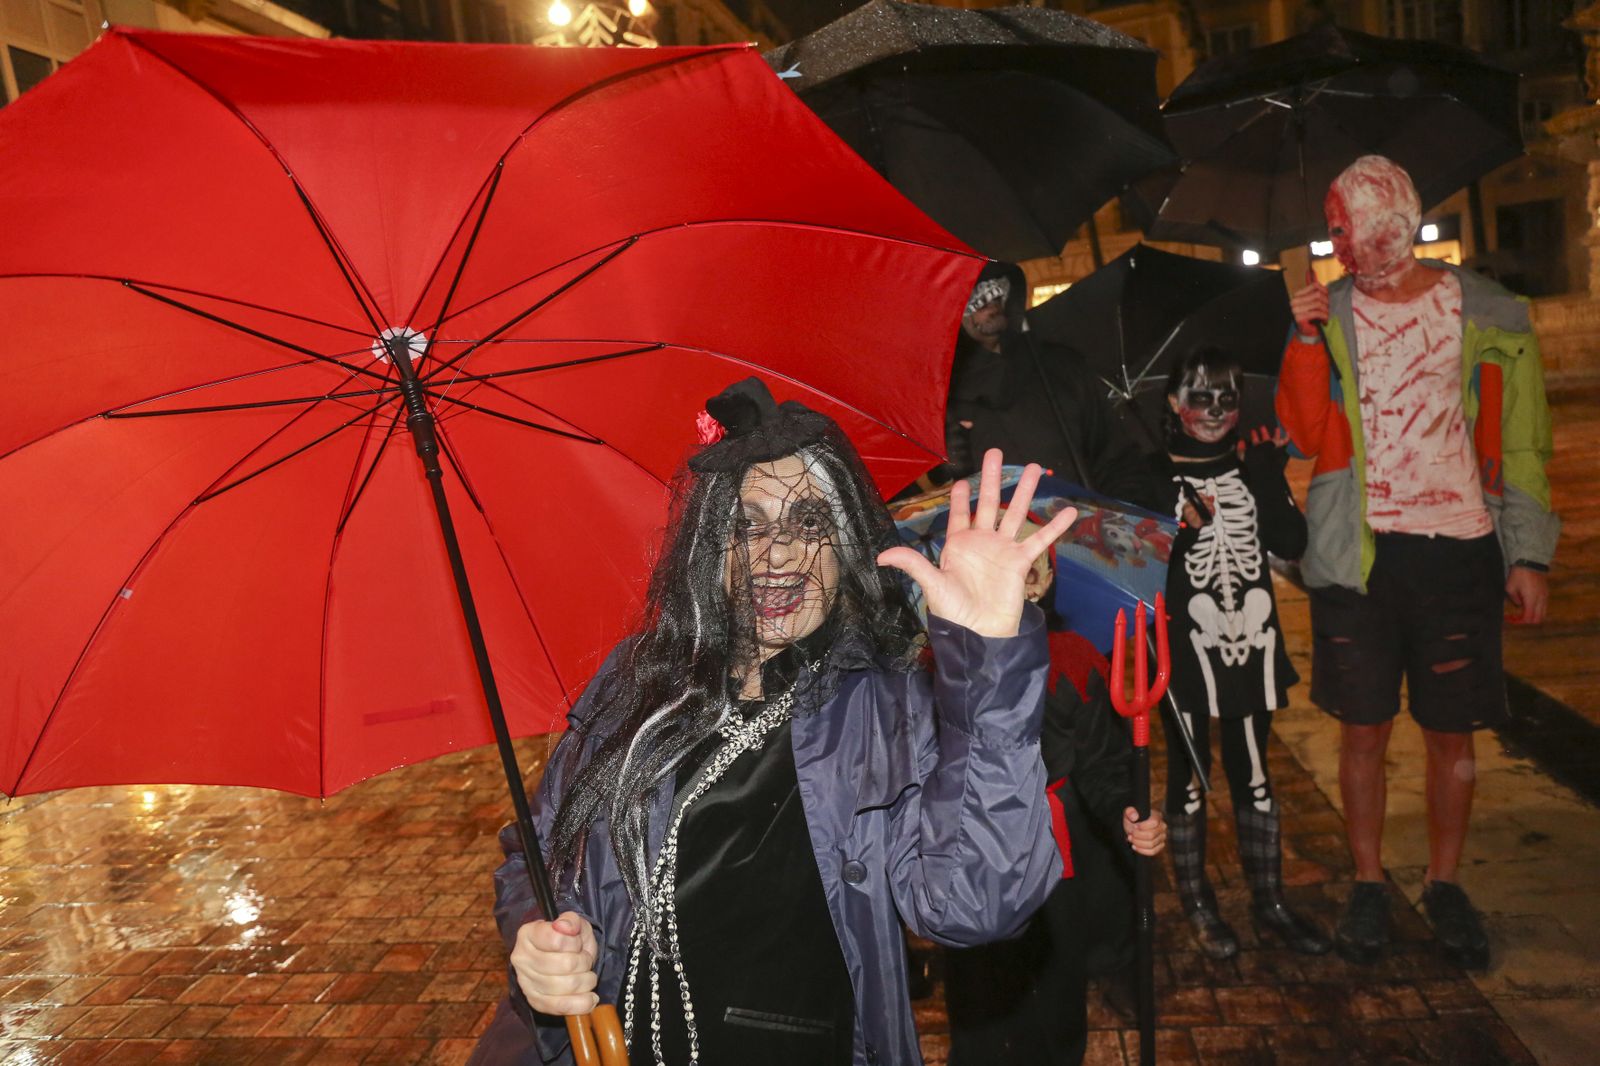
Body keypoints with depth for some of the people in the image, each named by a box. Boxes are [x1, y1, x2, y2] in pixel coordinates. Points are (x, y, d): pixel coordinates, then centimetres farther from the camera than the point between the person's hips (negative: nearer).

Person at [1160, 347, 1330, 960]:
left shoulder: (1253, 464, 8)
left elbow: (1292, 544, -1)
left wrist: (1265, 478, -11)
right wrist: (1172, 535, -26)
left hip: (1249, 644, 3)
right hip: (1185, 650, -3)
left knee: (1253, 776, 12)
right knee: (1189, 777, 8)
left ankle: (1269, 904, 23)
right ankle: (1196, 904, 21)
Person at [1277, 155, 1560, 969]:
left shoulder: (1489, 316, 2)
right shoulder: (1327, 316, 3)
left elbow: (1520, 443, 4)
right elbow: (1305, 438, -6)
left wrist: (1527, 553, 0)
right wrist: (1307, 341, -15)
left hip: (1459, 547, 0)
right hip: (1358, 556, 0)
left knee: (1452, 732, 8)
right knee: (1363, 728, 8)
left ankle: (1444, 885, 26)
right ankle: (1368, 885, 22)